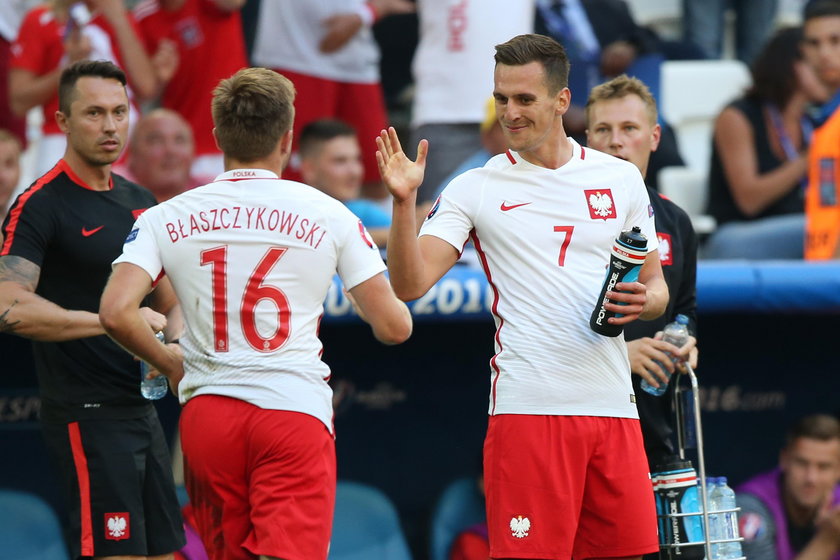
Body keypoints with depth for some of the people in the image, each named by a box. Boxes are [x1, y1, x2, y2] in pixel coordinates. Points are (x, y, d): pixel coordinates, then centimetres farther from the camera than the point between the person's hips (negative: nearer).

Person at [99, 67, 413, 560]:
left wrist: (169, 365, 11)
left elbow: (116, 311, -9)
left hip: (207, 411, 3)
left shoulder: (167, 218, 4)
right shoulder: (329, 214, 0)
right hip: (296, 408, -3)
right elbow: (393, 326, 1)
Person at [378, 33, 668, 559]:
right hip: (528, 410, -3)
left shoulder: (622, 179, 11)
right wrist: (404, 201, -19)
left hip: (613, 405, 3)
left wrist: (643, 301, -5)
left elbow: (658, 287, 18)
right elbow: (410, 283, -6)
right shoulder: (476, 189, 3)